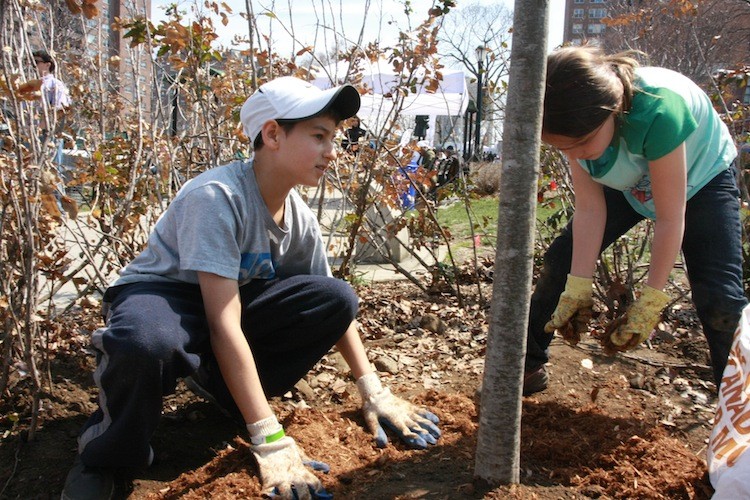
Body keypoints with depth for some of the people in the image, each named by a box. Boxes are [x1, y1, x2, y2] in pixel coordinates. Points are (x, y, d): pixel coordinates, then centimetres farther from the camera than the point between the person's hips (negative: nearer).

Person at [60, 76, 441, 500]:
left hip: (232, 300, 7)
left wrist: (375, 392, -3)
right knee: (148, 345, -43)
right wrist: (270, 440, -34)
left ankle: (231, 388, 3)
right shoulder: (217, 196, -29)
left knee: (338, 298, -15)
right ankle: (108, 450, -9)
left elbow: (332, 309, 4)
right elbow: (223, 325, -33)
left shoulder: (301, 219, -6)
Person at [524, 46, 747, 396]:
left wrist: (650, 303, -27)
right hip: (629, 182, 5)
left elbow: (671, 218, -34)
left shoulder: (656, 111, -44)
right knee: (562, 261, -2)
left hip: (700, 178, -4)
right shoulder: (575, 123, -28)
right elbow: (590, 208, -22)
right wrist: (578, 287, -25)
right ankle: (528, 365, 12)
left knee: (718, 297, -17)